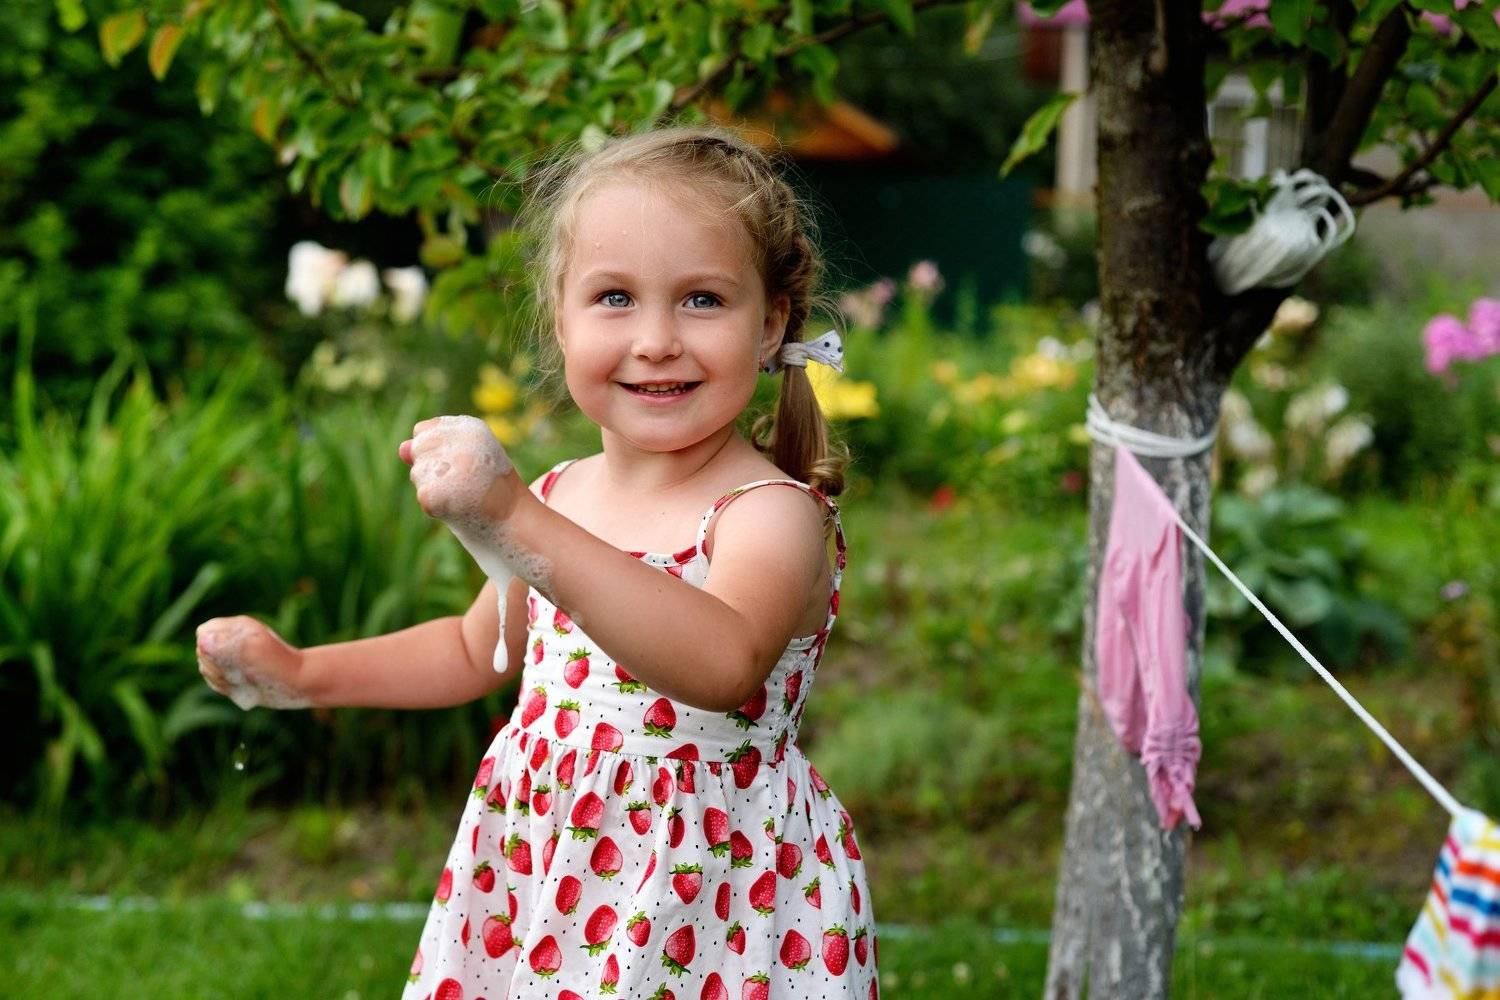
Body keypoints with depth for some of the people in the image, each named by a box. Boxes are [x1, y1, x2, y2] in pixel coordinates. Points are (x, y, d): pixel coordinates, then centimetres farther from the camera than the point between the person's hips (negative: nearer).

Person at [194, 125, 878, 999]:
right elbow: (481, 649, 22)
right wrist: (301, 674, 14)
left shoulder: (773, 512, -18)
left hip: (712, 907, -6)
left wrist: (516, 528, -45)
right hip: (539, 883, 6)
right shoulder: (558, 497, 3)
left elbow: (723, 667, -39)